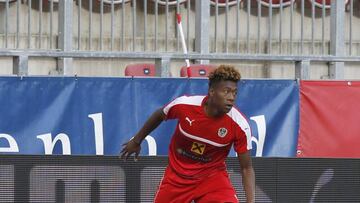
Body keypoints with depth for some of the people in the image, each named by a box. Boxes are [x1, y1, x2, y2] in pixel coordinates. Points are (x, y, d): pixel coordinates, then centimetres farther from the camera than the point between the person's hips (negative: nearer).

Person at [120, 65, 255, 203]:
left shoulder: (240, 126, -24)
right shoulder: (183, 104, -22)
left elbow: (246, 168, -14)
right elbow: (159, 116, 2)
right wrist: (136, 141, 17)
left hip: (211, 175, -1)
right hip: (177, 174, 1)